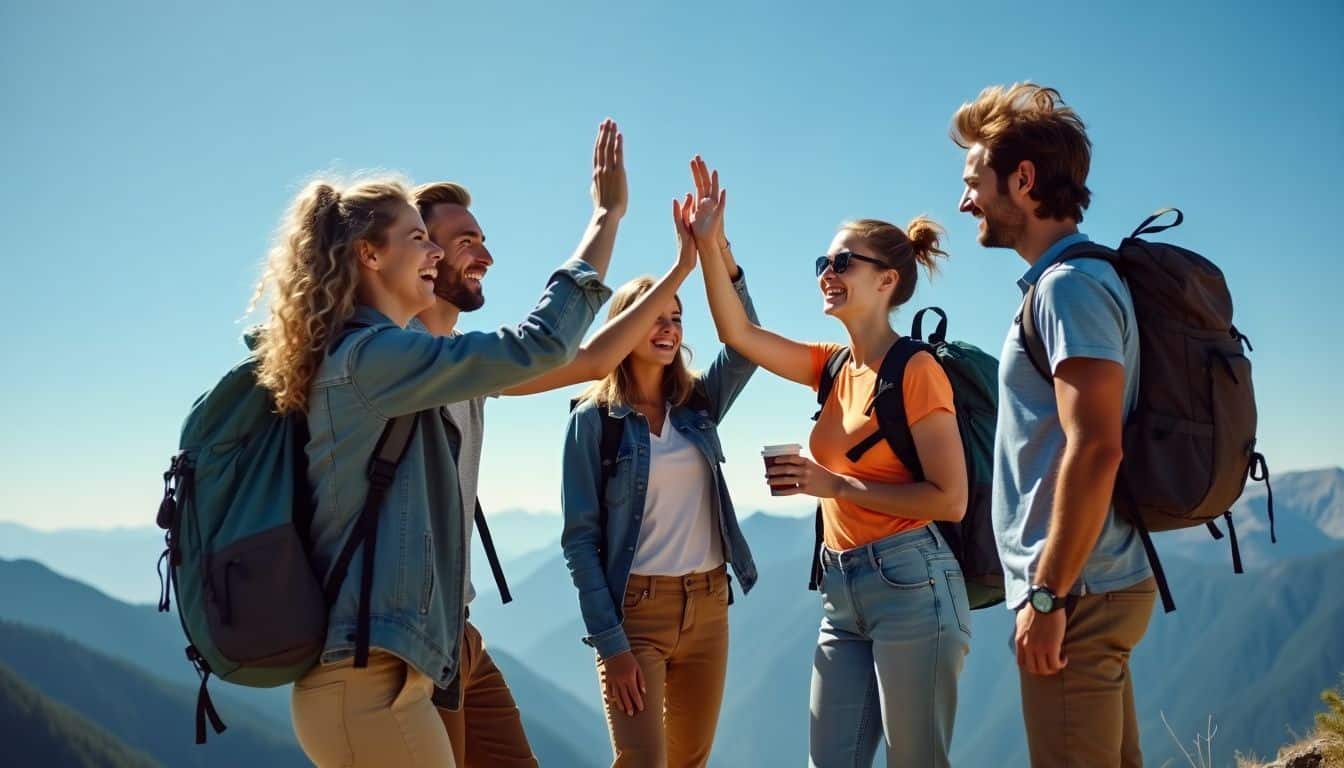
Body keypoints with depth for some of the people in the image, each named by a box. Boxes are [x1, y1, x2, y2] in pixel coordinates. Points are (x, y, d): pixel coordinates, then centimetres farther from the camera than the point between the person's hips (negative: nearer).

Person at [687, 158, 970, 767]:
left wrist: (838, 485, -15)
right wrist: (707, 242, -1)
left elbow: (950, 500, -13)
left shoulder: (916, 370, -9)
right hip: (842, 591, 7)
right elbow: (738, 333, 7)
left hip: (911, 584, -7)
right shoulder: (836, 367, 11)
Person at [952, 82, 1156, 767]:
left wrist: (1047, 594, -21)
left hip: (1076, 597, -10)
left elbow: (1094, 448, -23)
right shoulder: (1059, 282, 16)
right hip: (1092, 589, 10)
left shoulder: (1071, 285, -14)